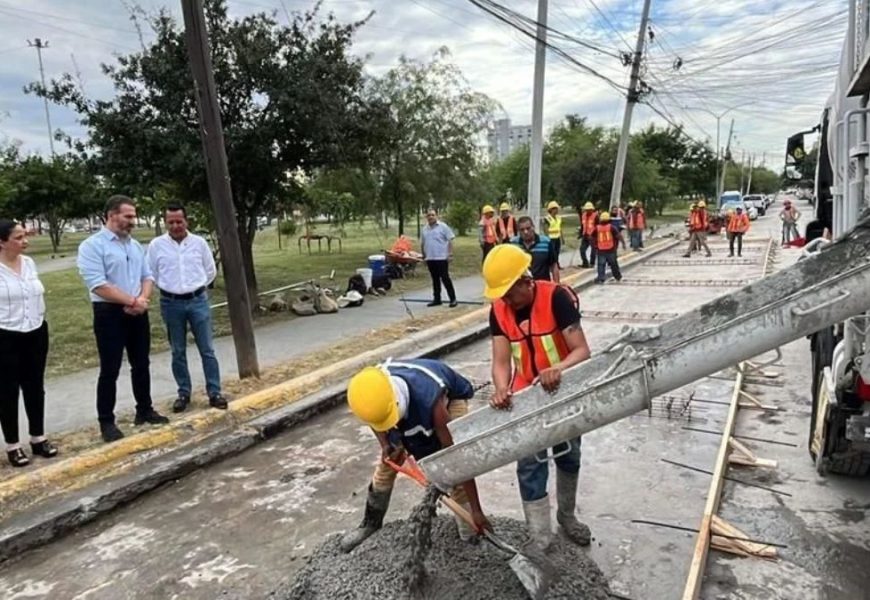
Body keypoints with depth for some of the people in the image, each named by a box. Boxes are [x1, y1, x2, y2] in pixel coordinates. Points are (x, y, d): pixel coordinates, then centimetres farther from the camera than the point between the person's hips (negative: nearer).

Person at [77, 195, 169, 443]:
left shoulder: (135, 245, 11)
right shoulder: (92, 246, -10)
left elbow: (147, 276, 11)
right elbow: (98, 285, -19)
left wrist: (142, 299, -9)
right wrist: (132, 300, -17)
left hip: (138, 313, 6)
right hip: (110, 314, -6)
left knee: (141, 365, 14)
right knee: (110, 370, 1)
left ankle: (145, 410, 27)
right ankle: (106, 422, 12)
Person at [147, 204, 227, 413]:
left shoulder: (199, 243, 0)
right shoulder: (156, 245, -3)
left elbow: (211, 271, 10)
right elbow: (151, 275, 7)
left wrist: (196, 288, 9)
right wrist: (169, 288, 8)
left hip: (198, 301, 0)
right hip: (171, 304, 0)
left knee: (207, 349, 2)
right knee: (178, 352, 9)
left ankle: (214, 392, 9)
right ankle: (183, 393, 20)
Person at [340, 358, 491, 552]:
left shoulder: (430, 400, -47)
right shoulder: (374, 390, -34)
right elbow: (374, 417, -5)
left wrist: (475, 510, -34)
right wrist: (385, 444, -21)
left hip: (449, 397, -4)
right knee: (387, 462, 7)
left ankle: (469, 533, 0)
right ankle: (371, 522, 29)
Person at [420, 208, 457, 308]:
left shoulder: (443, 226, -5)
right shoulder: (425, 229, 11)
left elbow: (450, 240, -8)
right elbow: (422, 243, 19)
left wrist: (450, 254, -14)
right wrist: (424, 255, 15)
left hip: (441, 257, -6)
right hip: (430, 258, 6)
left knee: (445, 278, -6)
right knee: (435, 279, 12)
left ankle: (453, 299, 2)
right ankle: (437, 299, 20)